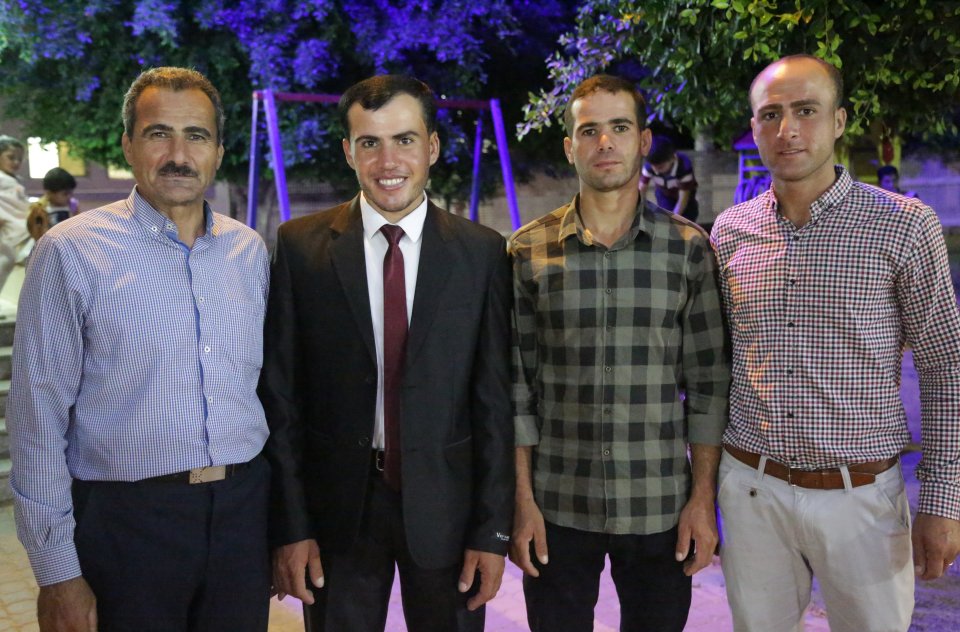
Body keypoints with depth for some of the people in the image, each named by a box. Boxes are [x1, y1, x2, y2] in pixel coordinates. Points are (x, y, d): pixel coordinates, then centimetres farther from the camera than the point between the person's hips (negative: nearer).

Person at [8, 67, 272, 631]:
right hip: (126, 521, -4)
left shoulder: (250, 250, 6)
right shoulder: (71, 251, -8)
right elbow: (39, 419, -8)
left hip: (244, 512, 4)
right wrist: (58, 573, -8)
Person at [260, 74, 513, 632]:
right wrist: (290, 525, -5)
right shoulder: (301, 247, -3)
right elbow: (280, 396, -2)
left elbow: (495, 401, -2)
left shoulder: (482, 252, -3)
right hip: (337, 505, 0)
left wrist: (493, 529, -4)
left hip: (446, 501, 0)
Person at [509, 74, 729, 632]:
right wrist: (522, 501, -2)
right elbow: (516, 384, 1)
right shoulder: (528, 251, 0)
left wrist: (704, 498, -2)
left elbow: (707, 382, 2)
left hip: (660, 509, 0)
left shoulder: (689, 247, 0)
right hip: (557, 507, 0)